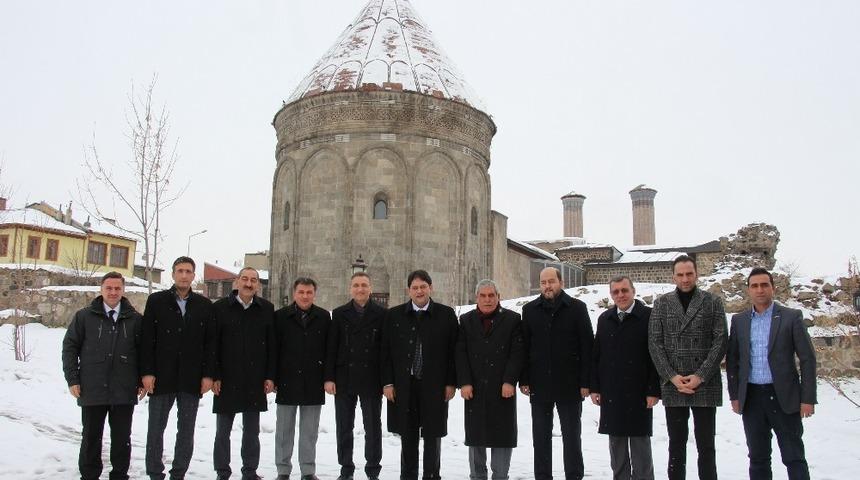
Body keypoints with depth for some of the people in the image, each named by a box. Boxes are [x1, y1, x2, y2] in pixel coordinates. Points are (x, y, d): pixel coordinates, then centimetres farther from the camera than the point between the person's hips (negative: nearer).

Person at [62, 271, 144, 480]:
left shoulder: (135, 319, 4)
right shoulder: (84, 316, 3)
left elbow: (144, 351, 8)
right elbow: (70, 346, 4)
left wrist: (142, 380, 2)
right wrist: (72, 379, -2)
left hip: (124, 392, 0)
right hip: (92, 390, 0)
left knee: (122, 438, 8)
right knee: (91, 437, 10)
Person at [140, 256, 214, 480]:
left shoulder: (204, 305, 6)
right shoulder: (156, 301, 3)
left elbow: (210, 342, 5)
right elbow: (147, 339, -1)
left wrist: (208, 374, -2)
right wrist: (146, 372, -8)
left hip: (191, 379, 1)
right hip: (162, 377, -1)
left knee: (186, 431, 7)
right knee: (156, 429, 5)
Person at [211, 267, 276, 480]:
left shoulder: (266, 309, 4)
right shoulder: (220, 307, 0)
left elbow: (271, 345, 5)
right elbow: (213, 345, -1)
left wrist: (270, 376, 0)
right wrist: (214, 376, -7)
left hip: (255, 381, 1)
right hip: (226, 380, -1)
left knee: (252, 430, 9)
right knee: (223, 430, 6)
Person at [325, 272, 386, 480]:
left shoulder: (382, 314, 0)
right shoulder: (339, 314, 5)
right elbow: (331, 348, 3)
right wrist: (329, 378, -4)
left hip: (371, 381, -1)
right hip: (344, 379, 2)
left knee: (373, 428, 6)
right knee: (344, 427, 9)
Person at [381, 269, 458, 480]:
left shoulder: (446, 314, 0)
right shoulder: (394, 315, 4)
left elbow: (453, 351, 0)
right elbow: (386, 352, 4)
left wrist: (451, 383, -3)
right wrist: (387, 383, -1)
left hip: (434, 385, -1)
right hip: (404, 386, 1)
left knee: (432, 435, 7)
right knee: (407, 436, 10)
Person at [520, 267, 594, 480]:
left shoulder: (577, 308, -1)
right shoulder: (530, 309, 6)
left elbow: (586, 346, -3)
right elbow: (524, 347, 6)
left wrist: (585, 382, -8)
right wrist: (524, 380, 0)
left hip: (569, 385, -2)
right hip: (539, 384, 2)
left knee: (572, 436, 7)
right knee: (541, 437, 9)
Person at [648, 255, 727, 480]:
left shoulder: (713, 302, 2)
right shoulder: (662, 303, 5)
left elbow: (720, 342, -3)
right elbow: (654, 343, 1)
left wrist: (700, 376, -12)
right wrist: (672, 376, -9)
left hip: (706, 385, -1)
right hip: (672, 386, 1)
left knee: (706, 444, 4)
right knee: (676, 444, 9)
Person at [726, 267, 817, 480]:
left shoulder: (791, 317, -1)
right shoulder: (739, 320, 8)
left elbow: (807, 358, -3)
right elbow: (732, 360, 12)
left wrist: (808, 398, -8)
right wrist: (734, 396, 6)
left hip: (784, 398, -3)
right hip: (751, 398, 3)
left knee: (794, 458, 1)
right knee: (758, 459, 10)